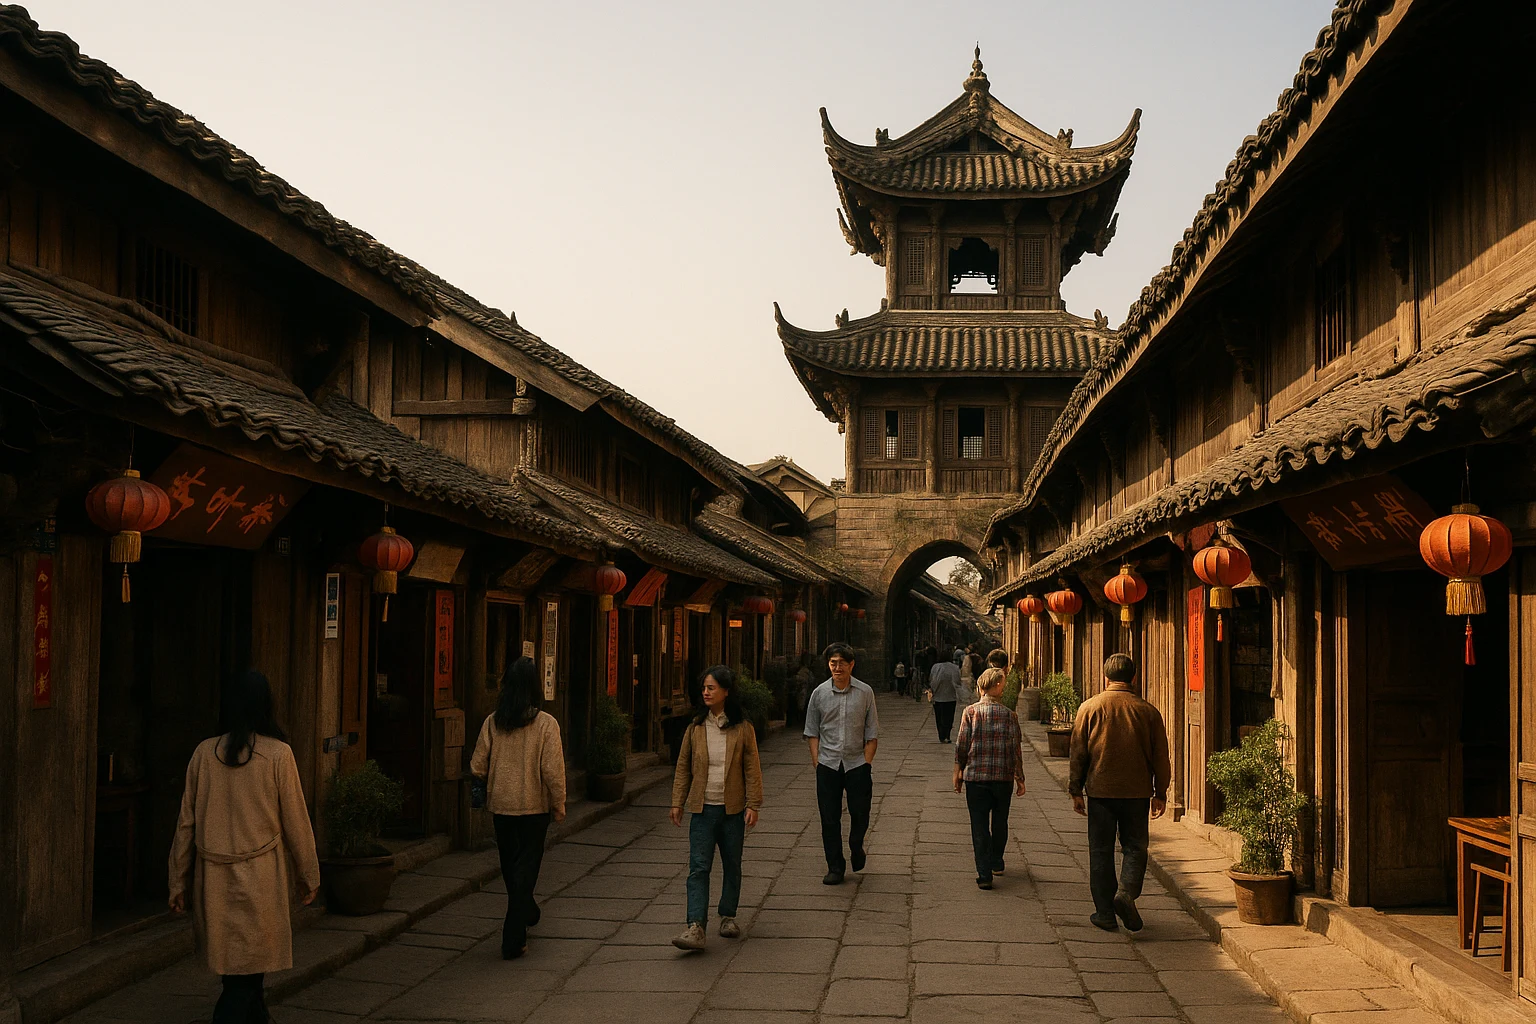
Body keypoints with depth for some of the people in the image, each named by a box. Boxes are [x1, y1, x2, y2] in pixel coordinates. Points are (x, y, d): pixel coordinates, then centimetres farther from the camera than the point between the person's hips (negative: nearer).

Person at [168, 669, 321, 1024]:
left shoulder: (204, 752, 0)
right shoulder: (278, 754, -9)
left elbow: (186, 823, 4)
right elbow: (295, 820, -3)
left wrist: (179, 884, 13)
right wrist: (309, 875, 9)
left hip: (212, 878, 4)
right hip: (259, 878, -4)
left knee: (245, 970, 19)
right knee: (246, 974, 2)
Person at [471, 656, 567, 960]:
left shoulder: (492, 722, -6)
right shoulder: (546, 723, -14)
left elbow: (477, 767, -2)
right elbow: (553, 771, -15)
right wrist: (559, 806, -2)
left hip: (500, 806, 3)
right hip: (534, 806, -3)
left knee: (510, 865, 21)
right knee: (526, 868, 4)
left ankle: (526, 914, 44)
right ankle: (513, 940, -1)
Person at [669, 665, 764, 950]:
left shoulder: (742, 729, -2)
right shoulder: (696, 727, 3)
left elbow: (752, 769, -1)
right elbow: (683, 767, 8)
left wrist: (753, 805, -5)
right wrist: (677, 802, 5)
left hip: (733, 809, 0)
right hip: (703, 809, 1)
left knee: (732, 865, 12)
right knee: (698, 867, -9)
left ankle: (728, 916, 31)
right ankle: (695, 927, -15)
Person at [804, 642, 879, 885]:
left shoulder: (865, 692, 0)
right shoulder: (819, 693, 2)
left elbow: (872, 733, 3)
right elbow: (812, 731, 8)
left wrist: (867, 762, -3)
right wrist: (816, 761, 1)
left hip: (857, 763, -1)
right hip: (828, 764, 1)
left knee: (860, 814, 4)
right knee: (830, 818, 3)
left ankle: (856, 848, 34)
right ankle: (835, 867, 13)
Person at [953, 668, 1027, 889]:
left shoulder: (970, 712, -5)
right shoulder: (1008, 714, -3)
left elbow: (961, 744, -4)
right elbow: (1016, 748, -2)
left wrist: (958, 772, 7)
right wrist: (1020, 778, 6)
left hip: (976, 777, -1)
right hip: (1003, 778, 1)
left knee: (979, 826, 2)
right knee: (1000, 822, 20)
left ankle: (984, 874, -5)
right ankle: (997, 863, 36)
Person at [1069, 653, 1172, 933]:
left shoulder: (1090, 707, -2)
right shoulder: (1147, 711, 0)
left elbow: (1078, 753, 0)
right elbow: (1160, 756, 4)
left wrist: (1076, 790, 7)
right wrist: (1160, 793, 14)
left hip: (1100, 791, 0)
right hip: (1137, 792, 0)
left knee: (1101, 851, 7)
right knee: (1135, 847, 11)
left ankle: (1105, 911, 9)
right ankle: (1127, 892, -12)